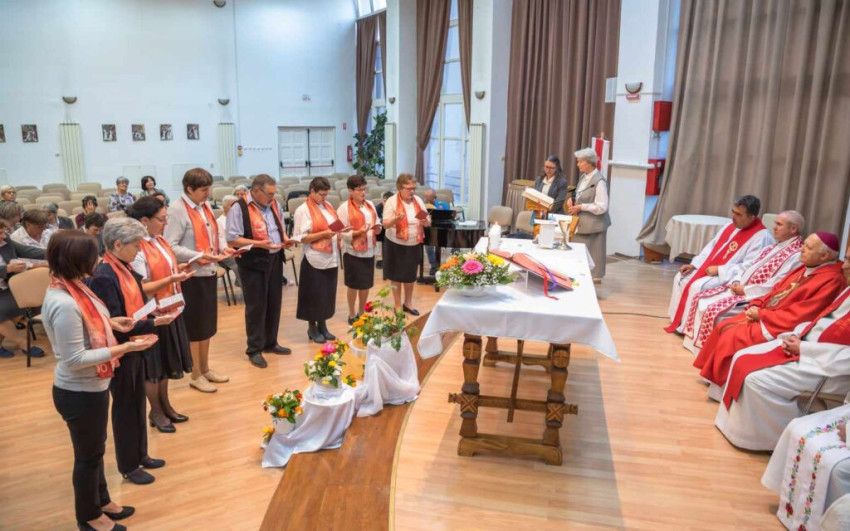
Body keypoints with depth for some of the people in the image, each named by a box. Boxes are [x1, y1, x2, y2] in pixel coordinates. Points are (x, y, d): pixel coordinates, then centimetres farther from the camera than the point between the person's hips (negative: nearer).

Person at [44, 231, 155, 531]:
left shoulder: (70, 287, -2)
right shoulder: (64, 303, -31)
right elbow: (75, 359, -28)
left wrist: (112, 323, 1)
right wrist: (126, 347, -28)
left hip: (91, 387, 9)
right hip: (80, 393, -9)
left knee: (95, 449, 25)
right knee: (88, 454, 12)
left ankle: (101, 500, 46)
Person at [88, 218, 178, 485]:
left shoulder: (126, 269, 2)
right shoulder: (103, 277, -24)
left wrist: (158, 312, -3)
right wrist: (154, 323, -27)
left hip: (136, 347, 8)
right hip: (121, 352, -8)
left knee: (138, 403, 20)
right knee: (124, 408, 9)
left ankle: (140, 455, 38)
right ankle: (128, 466, 27)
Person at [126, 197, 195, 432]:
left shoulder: (160, 241, 7)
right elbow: (141, 289, -21)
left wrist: (179, 269, 3)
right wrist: (171, 279, -28)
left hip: (170, 310, 9)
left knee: (166, 362, 19)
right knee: (153, 366, 7)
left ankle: (165, 405, 33)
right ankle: (156, 413, 22)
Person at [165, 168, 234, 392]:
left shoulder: (205, 206, 10)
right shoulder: (177, 210, -15)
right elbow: (171, 247, -20)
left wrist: (222, 249, 1)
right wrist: (200, 256, -26)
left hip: (209, 273, 8)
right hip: (191, 276, -8)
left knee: (207, 323, 16)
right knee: (193, 326, 4)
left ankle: (205, 369, 31)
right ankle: (196, 375, 18)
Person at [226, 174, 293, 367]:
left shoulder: (274, 204, 8)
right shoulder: (239, 208, -14)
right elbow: (232, 240, -17)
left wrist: (285, 239, 2)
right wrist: (259, 244, -26)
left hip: (275, 260, 7)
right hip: (253, 263, -7)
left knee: (274, 303, 14)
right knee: (256, 306, 2)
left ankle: (270, 342, 30)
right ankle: (254, 349, 14)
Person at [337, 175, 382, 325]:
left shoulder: (370, 205, 8)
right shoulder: (344, 209, -11)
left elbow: (377, 223, 16)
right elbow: (343, 234, -14)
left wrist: (378, 228, -6)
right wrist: (359, 232, -27)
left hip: (369, 250, 6)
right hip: (353, 252, -6)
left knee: (366, 284, 13)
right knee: (353, 285, 5)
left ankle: (361, 312, 30)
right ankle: (352, 315, 21)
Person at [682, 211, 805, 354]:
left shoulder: (796, 256, -14)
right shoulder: (772, 247, 17)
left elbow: (775, 287, -22)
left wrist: (745, 290, -15)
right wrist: (736, 281, -2)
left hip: (754, 298, -9)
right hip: (739, 288, 10)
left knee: (713, 310, -26)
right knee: (700, 299, -1)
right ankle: (694, 341, 7)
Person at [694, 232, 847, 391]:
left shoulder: (832, 280, -20)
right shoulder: (805, 268, 10)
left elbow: (797, 316, -24)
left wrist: (760, 314, -16)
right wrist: (756, 306, -1)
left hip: (778, 326, -10)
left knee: (732, 337, -20)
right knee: (723, 327, 2)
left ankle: (722, 385, -3)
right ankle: (714, 376, 11)